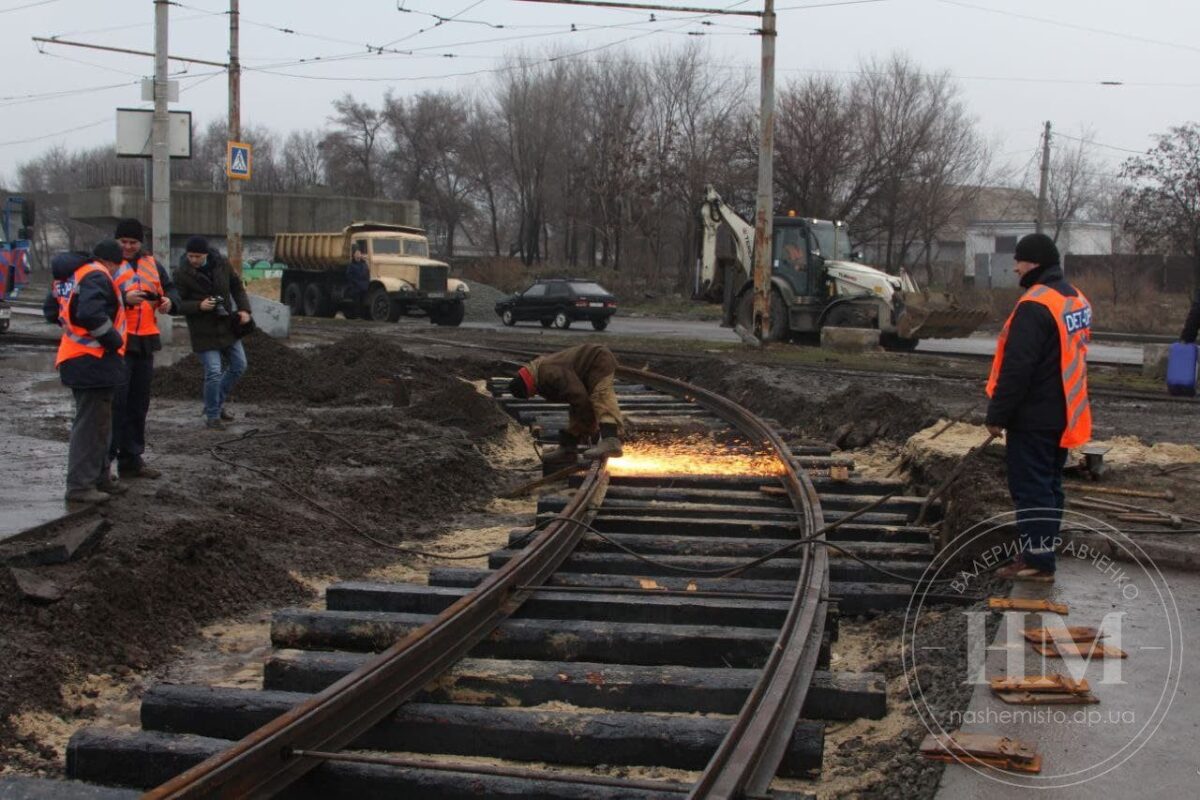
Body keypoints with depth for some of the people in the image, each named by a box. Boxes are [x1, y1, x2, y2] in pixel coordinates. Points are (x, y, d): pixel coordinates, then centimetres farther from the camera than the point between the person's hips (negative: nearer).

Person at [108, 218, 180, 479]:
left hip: (145, 341, 7)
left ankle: (131, 459, 22)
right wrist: (124, 298, -28)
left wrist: (169, 301, -2)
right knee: (116, 401, -10)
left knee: (138, 403, 12)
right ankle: (105, 459, -6)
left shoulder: (152, 264, 14)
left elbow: (170, 288, 20)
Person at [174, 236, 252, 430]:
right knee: (213, 372, -10)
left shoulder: (221, 263, -3)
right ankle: (212, 415, 8)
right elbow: (178, 304, -12)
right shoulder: (182, 273, -15)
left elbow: (237, 286, 10)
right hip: (204, 331, -6)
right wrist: (199, 306, -28)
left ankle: (217, 404, 31)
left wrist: (244, 309, -3)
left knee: (238, 365, 13)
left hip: (226, 325, 6)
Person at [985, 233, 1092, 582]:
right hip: (1064, 415, 9)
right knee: (1049, 485, 16)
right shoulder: (1076, 300, 10)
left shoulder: (1035, 305, -21)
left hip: (1033, 418, -9)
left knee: (1030, 488, -4)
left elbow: (1017, 367, -23)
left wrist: (997, 414, -16)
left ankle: (1037, 561, -2)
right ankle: (1042, 552, 25)